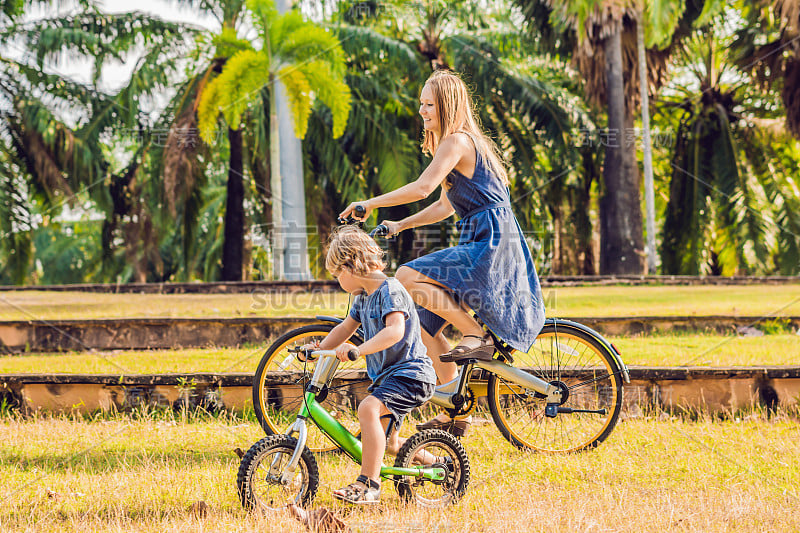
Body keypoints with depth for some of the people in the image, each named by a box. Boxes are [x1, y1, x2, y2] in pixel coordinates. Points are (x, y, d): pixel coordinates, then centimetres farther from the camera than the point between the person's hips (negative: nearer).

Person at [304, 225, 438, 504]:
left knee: (369, 408, -32)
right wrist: (319, 348, 9)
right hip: (387, 374, 11)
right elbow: (346, 327, 23)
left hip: (410, 373, -11)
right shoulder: (363, 296, 12)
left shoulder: (390, 290, -18)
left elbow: (395, 331, -32)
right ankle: (433, 463, 42)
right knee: (387, 440, 20)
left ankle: (368, 485, -33)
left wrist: (358, 349, -41)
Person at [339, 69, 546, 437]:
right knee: (424, 322, 8)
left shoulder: (458, 141, -11)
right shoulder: (456, 144, 21)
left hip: (490, 246, -10)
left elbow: (422, 188, -23)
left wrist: (371, 203, -16)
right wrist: (399, 226, 18)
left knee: (407, 278, -23)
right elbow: (447, 206, 25)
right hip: (478, 244, 10)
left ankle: (477, 336, -11)